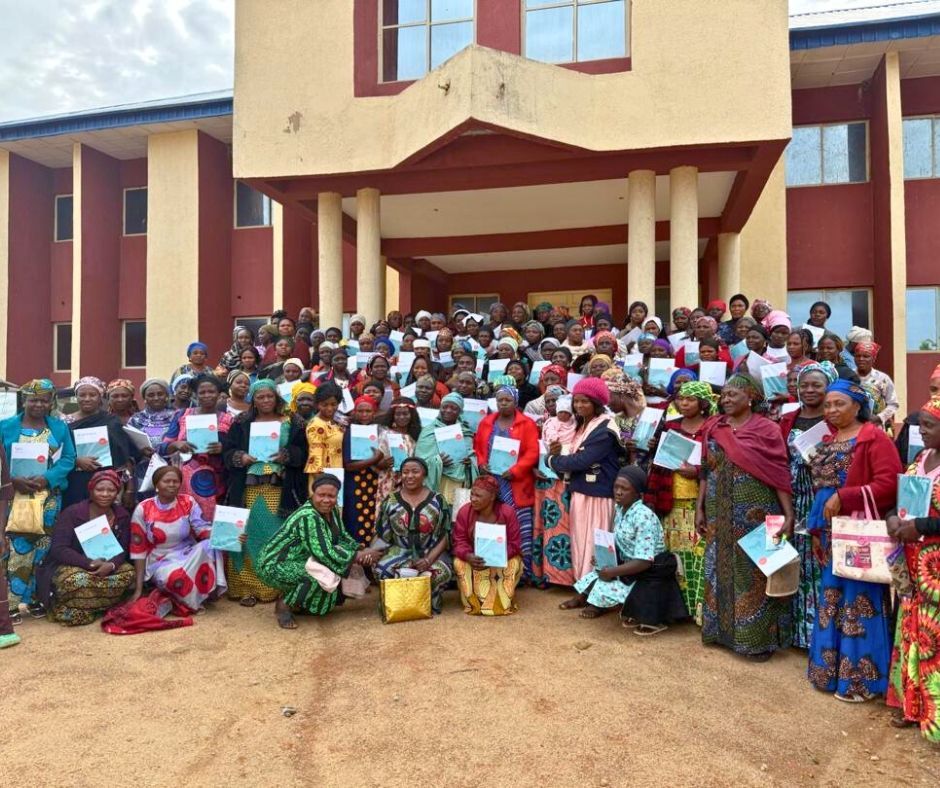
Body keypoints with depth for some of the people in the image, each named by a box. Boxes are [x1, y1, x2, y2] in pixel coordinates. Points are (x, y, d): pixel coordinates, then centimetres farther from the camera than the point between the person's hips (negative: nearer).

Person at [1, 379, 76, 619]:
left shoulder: (60, 427, 7)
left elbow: (68, 458, 1)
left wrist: (47, 478, -14)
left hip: (49, 497, 2)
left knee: (43, 547, 6)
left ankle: (35, 597, 17)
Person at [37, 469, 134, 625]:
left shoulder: (122, 515, -3)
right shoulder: (72, 513, -15)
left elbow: (122, 549, -4)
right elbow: (58, 549, -21)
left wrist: (111, 565, -28)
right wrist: (90, 563, -31)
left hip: (106, 565, 6)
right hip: (71, 566, -5)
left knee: (128, 573, -21)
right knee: (77, 581, -39)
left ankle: (84, 606, -13)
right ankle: (66, 609, -8)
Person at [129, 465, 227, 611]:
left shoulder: (188, 502, -2)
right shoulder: (143, 510, -7)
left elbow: (204, 530, -9)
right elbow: (138, 549, -5)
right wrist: (138, 588, -8)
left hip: (188, 556, 2)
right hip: (160, 562, -2)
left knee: (209, 545, -31)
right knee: (175, 577, -37)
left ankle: (209, 591, -14)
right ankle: (196, 599, -7)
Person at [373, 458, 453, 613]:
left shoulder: (437, 501, -1)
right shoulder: (390, 501, 3)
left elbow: (445, 536, -3)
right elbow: (383, 535, 5)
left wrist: (429, 559, -18)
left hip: (431, 553, -1)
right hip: (400, 552, 1)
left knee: (442, 572, -32)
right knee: (381, 568, -29)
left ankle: (429, 603, 1)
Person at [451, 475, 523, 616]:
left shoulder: (507, 512, -19)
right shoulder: (464, 511, -15)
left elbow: (514, 544, -16)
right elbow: (459, 541, -12)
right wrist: (468, 556, -35)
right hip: (472, 557, 1)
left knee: (514, 564, -31)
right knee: (459, 563, -29)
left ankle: (501, 603, -12)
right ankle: (474, 603, -16)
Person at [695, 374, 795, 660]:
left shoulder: (767, 429, -5)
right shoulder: (713, 429, 7)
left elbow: (780, 475, -7)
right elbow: (706, 472, 10)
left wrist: (789, 514, -13)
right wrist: (700, 508, 6)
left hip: (756, 514, -4)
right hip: (720, 516, 4)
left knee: (754, 572, 2)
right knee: (722, 570, 11)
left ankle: (758, 637, 13)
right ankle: (723, 629, 24)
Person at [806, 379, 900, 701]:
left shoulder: (874, 438, -11)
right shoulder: (828, 442, 14)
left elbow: (889, 484, -20)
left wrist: (844, 497, -23)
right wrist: (816, 530, 13)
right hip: (832, 535, 8)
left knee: (859, 604, 0)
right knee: (832, 601, 14)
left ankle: (861, 679, 12)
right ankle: (831, 670, 27)